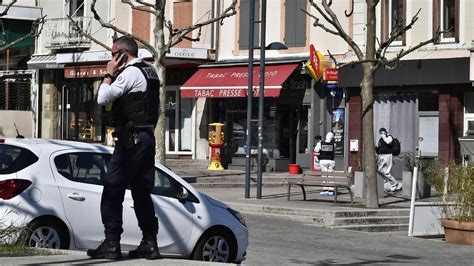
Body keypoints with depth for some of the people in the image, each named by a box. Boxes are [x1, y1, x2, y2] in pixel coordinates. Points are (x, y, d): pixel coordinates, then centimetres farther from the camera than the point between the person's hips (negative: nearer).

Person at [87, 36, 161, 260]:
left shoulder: (130, 73, -10)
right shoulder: (150, 73, 19)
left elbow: (102, 98, -16)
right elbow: (157, 109, 23)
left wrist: (109, 74, -4)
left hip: (130, 140, -10)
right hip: (147, 138, 10)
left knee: (112, 191, -8)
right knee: (142, 193, 11)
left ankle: (111, 244, -10)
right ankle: (149, 243, 11)